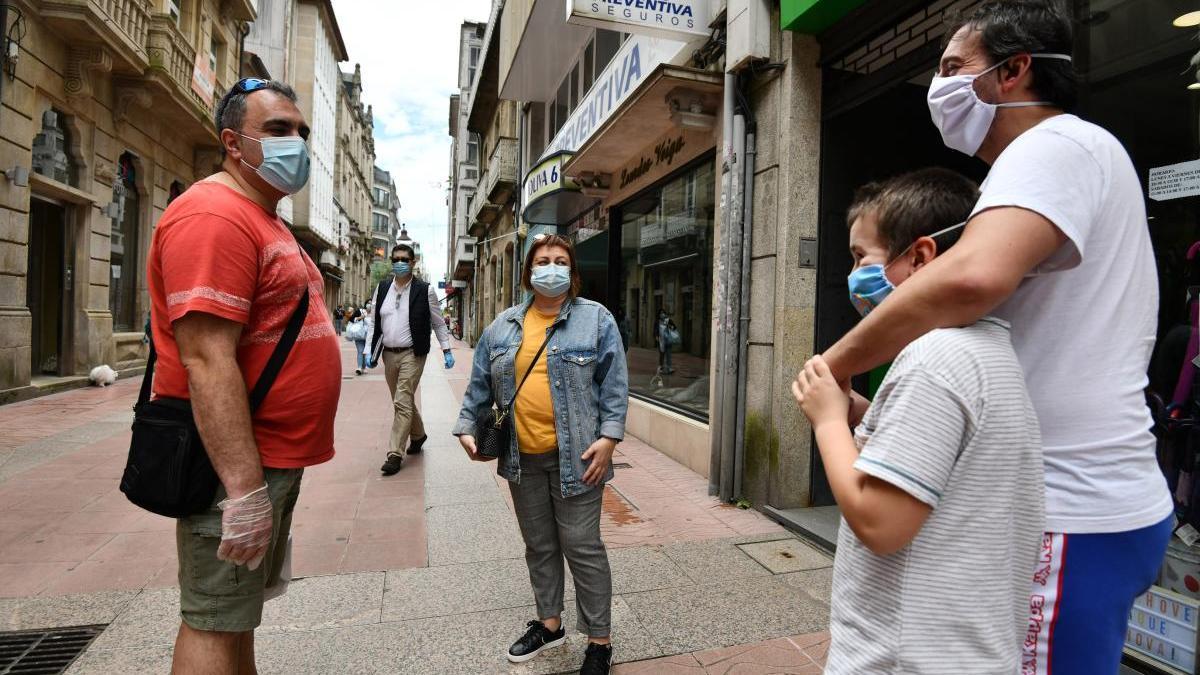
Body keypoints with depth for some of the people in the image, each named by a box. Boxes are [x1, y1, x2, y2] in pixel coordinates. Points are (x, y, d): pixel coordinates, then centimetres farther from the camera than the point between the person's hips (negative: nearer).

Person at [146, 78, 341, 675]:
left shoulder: (263, 219, 16)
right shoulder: (213, 216, -16)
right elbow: (207, 362, -25)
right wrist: (245, 487, -25)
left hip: (275, 456, 10)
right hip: (238, 466, -9)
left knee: (237, 611, 21)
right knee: (215, 623, 5)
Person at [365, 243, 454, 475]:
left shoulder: (425, 290, -5)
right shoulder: (382, 288, 6)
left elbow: (438, 323, 1)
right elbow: (375, 322, 9)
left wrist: (446, 350, -2)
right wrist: (370, 351, 4)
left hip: (412, 354, -5)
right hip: (388, 354, 5)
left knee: (402, 403, -9)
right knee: (404, 401, 17)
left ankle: (395, 454, -2)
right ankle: (418, 435, 39)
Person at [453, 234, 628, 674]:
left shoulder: (596, 319, -2)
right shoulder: (503, 326, 9)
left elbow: (614, 385, -6)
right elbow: (480, 385, 12)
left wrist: (608, 438, -14)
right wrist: (467, 427, 4)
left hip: (575, 457, -4)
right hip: (522, 458, 4)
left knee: (582, 548, 3)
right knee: (539, 545, 18)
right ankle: (549, 623, 38)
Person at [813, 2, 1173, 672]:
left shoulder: (1058, 144, -14)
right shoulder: (1079, 156, 19)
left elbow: (974, 276, -35)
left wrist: (832, 364, -23)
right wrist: (907, 297, 7)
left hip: (1072, 516, -10)